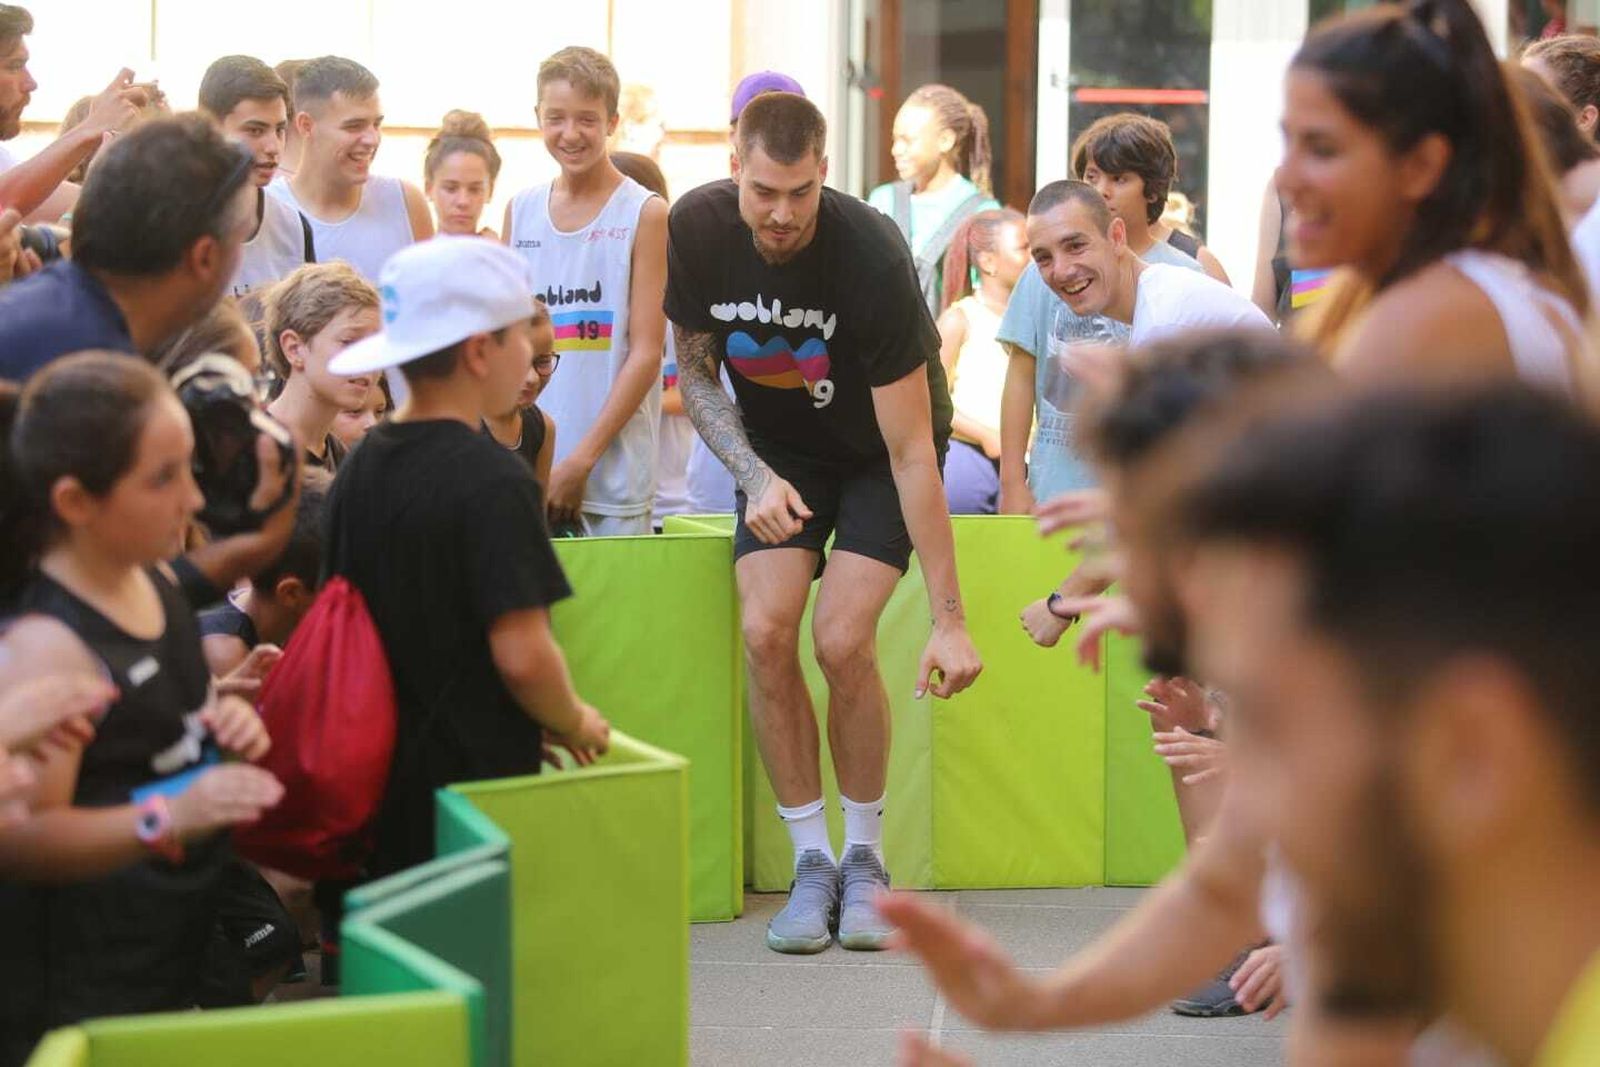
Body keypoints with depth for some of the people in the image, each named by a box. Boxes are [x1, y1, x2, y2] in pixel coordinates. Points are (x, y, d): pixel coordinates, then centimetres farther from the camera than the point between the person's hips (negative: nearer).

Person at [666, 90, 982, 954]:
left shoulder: (870, 257, -33)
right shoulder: (696, 228, -21)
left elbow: (911, 451, -31)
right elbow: (694, 370, -2)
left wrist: (949, 618, -32)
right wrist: (755, 477, -19)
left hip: (879, 449, -3)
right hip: (778, 446, 3)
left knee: (843, 639, -19)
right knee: (765, 631, -16)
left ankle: (864, 858, 1)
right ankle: (811, 861, -2)